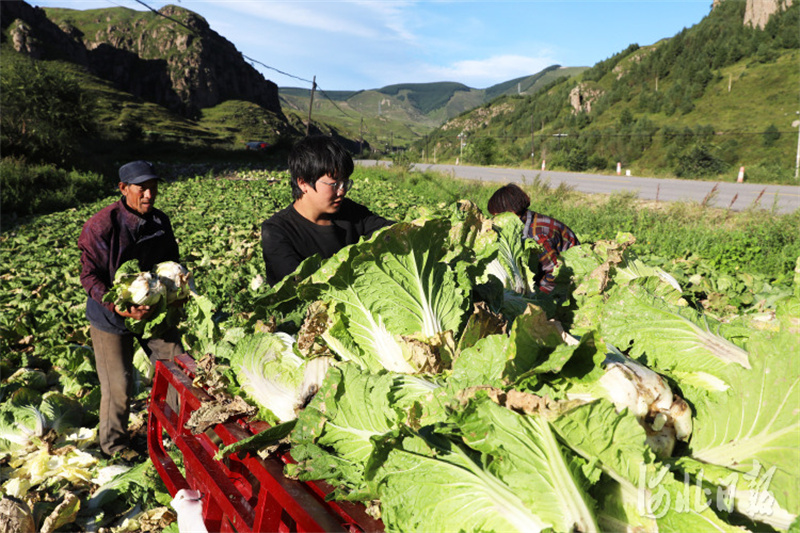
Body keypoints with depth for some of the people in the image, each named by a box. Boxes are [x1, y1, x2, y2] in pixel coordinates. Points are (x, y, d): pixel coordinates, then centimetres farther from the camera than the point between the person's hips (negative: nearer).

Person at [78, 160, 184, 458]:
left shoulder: (160, 222, 0)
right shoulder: (101, 225, -17)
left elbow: (172, 262, 13)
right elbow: (90, 276, -17)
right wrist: (120, 307, -29)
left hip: (155, 310, 5)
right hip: (110, 316, -5)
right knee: (118, 385, 0)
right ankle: (114, 444, 26)